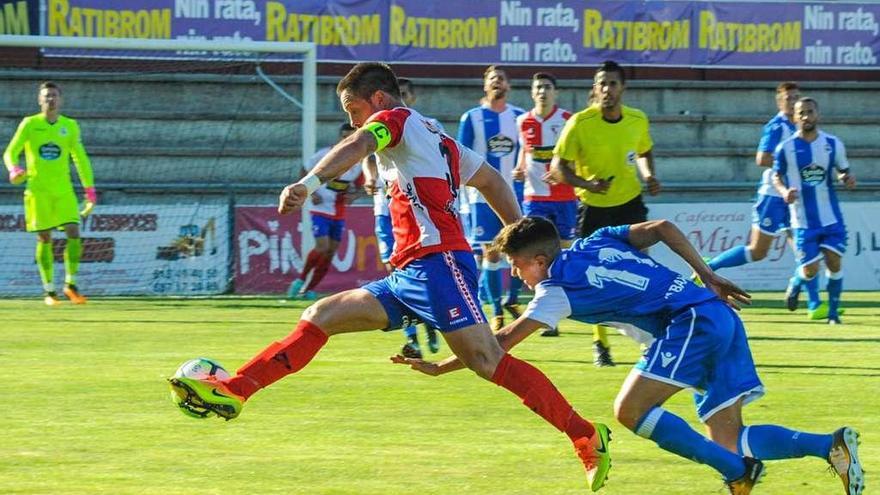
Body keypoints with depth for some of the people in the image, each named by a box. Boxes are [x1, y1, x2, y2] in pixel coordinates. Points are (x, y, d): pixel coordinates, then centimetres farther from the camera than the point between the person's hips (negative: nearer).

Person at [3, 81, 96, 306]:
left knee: (74, 234, -11)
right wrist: (14, 170, -21)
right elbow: (10, 152, 2)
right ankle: (48, 290, 7)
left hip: (63, 190, 2)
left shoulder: (70, 126, 7)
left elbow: (80, 159, 13)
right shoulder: (29, 124, 1)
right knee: (44, 239, -1)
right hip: (38, 190, -2)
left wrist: (90, 190, 8)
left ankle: (70, 285, 1)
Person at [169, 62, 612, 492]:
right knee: (321, 317, 6)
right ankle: (231, 392, 1)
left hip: (437, 261, -10)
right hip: (408, 275, 10)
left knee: (487, 362, -18)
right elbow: (492, 181, 32)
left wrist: (309, 183, -38)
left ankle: (587, 437, -17)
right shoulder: (437, 140, 26)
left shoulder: (397, 120, 1)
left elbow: (357, 146, -21)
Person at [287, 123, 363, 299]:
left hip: (340, 214, 5)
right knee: (322, 248, -19)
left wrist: (353, 195, -7)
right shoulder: (324, 155, -11)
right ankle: (301, 280, 2)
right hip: (321, 210, -5)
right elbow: (305, 171, 2)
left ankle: (309, 290, 12)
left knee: (330, 252, 2)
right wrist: (311, 193, -10)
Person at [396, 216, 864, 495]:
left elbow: (502, 342, 0)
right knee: (725, 438, 5)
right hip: (719, 311, 9)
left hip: (691, 322, -9)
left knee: (630, 410, -15)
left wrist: (439, 367, 7)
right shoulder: (597, 241, 19)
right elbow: (663, 228, 14)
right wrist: (708, 277, 15)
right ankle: (830, 444, -11)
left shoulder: (558, 288, -2)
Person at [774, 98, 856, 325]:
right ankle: (796, 283, 32)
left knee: (834, 262, -6)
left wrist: (847, 179, -11)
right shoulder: (786, 148, -4)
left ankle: (833, 311, 9)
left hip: (831, 218, 2)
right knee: (810, 270, -4)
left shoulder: (833, 144, 1)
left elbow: (843, 171, 13)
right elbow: (777, 177, 4)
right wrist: (784, 191, -17)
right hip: (804, 220, -2)